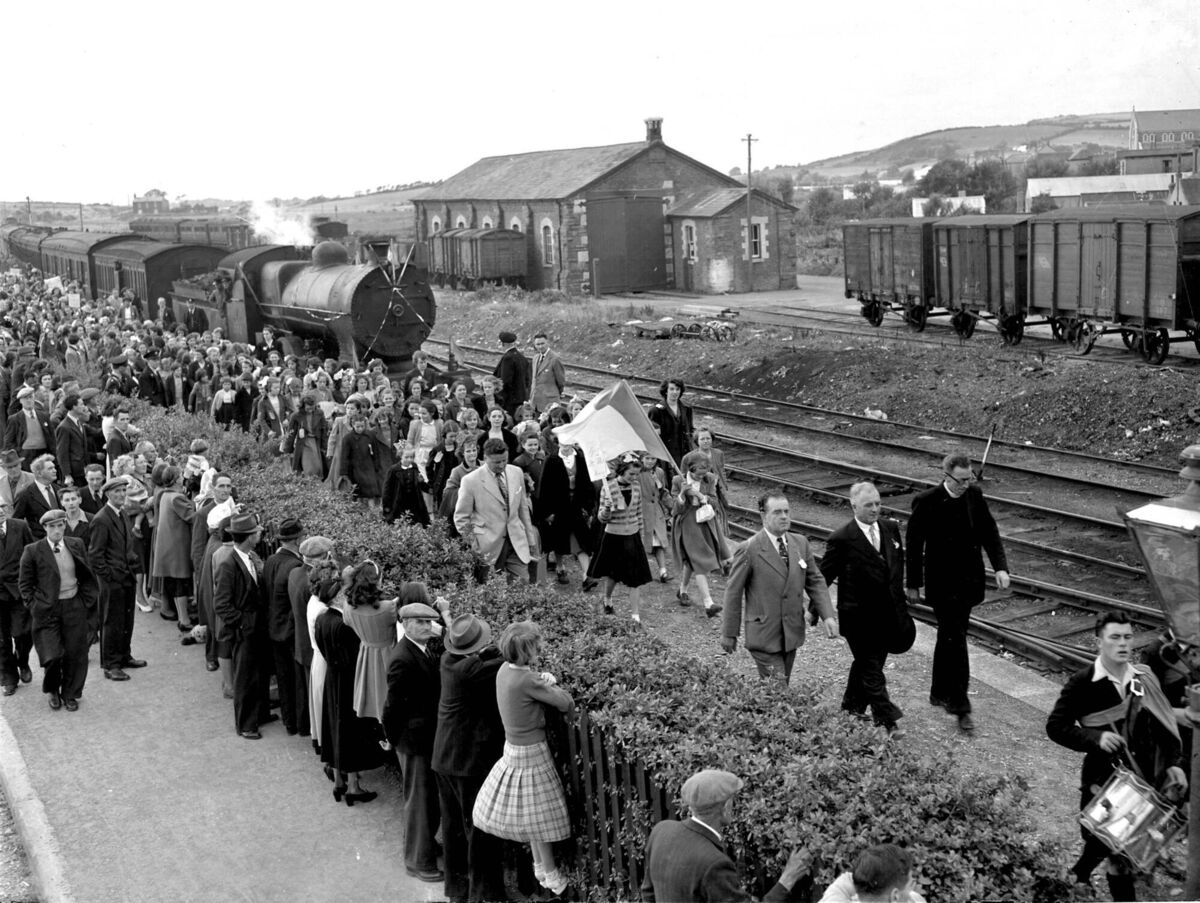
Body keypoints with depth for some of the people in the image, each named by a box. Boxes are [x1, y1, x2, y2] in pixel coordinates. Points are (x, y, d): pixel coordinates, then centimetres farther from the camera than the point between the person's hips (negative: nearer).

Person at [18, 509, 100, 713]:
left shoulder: (77, 546, 4)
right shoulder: (33, 551, -5)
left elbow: (87, 577, 12)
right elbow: (25, 584, 2)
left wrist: (87, 601, 5)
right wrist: (35, 607, -3)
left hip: (75, 607, 2)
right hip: (47, 610, -2)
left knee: (75, 654, 4)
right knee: (52, 656, -7)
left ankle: (70, 695, 23)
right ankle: (52, 691, 23)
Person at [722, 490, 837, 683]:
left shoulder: (800, 543, 3)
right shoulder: (749, 550, -13)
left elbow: (815, 581, 7)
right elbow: (733, 592, -7)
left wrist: (827, 616, -7)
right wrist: (729, 633, -4)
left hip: (792, 635, 6)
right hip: (763, 637, -6)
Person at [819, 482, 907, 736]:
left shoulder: (891, 528, 3)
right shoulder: (841, 539, -16)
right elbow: (825, 575, -7)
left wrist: (899, 600, 17)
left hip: (887, 614, 6)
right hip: (858, 618, -6)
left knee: (866, 664, 19)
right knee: (871, 669, -1)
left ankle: (852, 708, 35)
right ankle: (887, 720, 3)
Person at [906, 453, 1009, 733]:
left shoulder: (975, 496, -1)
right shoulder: (927, 502, -16)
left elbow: (989, 532, 6)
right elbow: (914, 545, -8)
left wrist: (1000, 567, -7)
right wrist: (913, 584, -4)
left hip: (969, 581, 5)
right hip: (943, 584, -5)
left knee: (949, 637, 17)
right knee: (955, 640, -8)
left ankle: (940, 693, 32)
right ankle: (960, 706, -4)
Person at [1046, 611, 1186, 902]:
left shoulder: (1145, 679, 0)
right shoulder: (1082, 684, -13)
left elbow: (1165, 724, 8)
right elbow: (1055, 726, -12)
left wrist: (1174, 764, -3)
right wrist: (1095, 738, -25)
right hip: (1104, 778, -4)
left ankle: (1080, 873, 44)